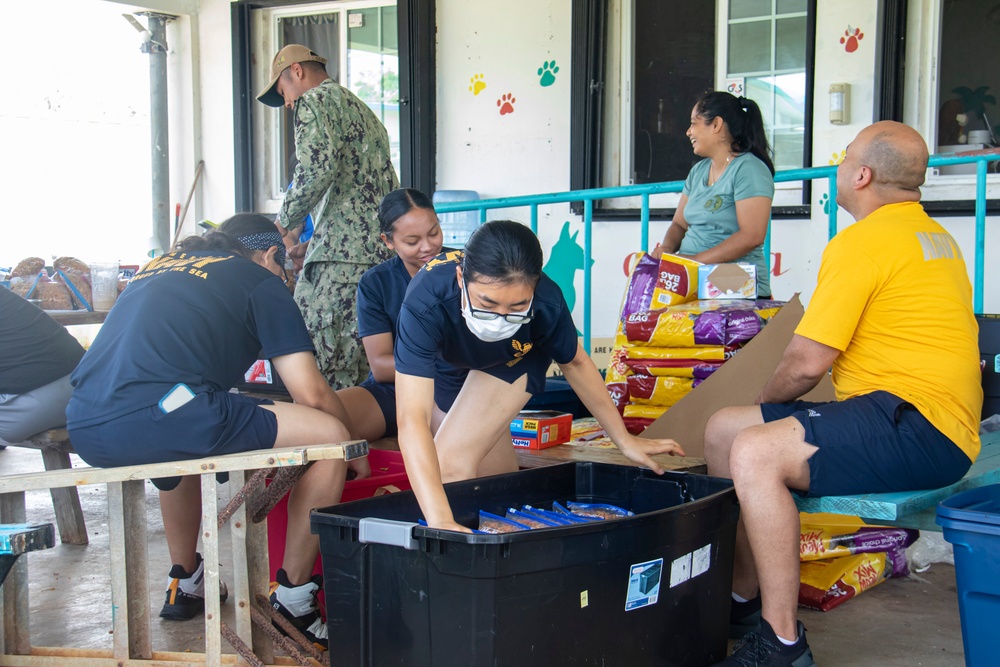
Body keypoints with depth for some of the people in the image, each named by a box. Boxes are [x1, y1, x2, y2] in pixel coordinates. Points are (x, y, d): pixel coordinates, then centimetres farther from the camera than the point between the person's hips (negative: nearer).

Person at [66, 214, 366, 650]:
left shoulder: (157, 267, 32)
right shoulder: (260, 280, 13)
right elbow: (311, 393, 6)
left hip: (84, 431, 9)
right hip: (154, 415, -8)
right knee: (329, 435, 2)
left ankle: (184, 585, 46)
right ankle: (293, 595, 10)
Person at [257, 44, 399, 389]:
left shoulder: (314, 101, 2)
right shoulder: (362, 109, 30)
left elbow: (317, 169, -16)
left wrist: (285, 222, -2)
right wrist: (313, 242, 25)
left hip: (343, 253, -9)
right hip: (384, 250, 9)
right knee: (360, 378, 10)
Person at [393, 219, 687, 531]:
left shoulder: (547, 305, -36)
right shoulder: (425, 305, -44)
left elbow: (574, 363, -13)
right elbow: (412, 420, -50)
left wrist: (624, 439, -4)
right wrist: (440, 520, -61)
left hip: (510, 363, 0)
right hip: (438, 363, 1)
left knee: (451, 467, -19)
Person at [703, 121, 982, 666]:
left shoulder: (862, 242, -13)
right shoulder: (933, 234, 19)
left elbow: (807, 362, -16)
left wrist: (764, 398, 8)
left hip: (917, 428, -11)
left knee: (754, 454, -28)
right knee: (722, 429, 10)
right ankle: (743, 599, 20)